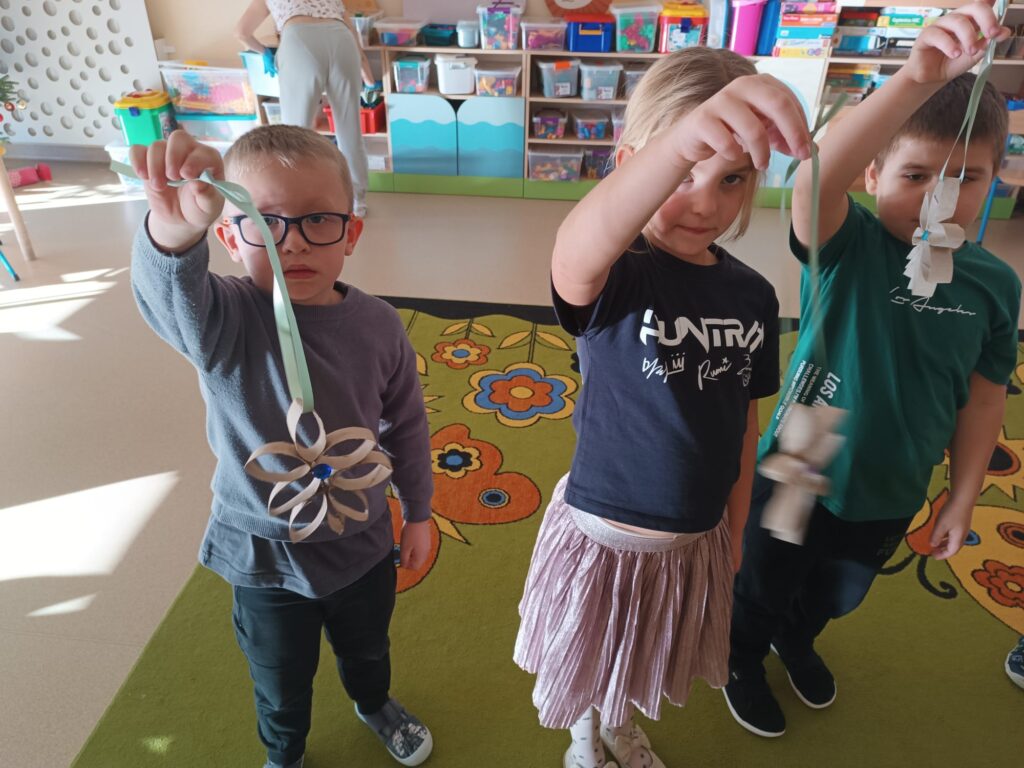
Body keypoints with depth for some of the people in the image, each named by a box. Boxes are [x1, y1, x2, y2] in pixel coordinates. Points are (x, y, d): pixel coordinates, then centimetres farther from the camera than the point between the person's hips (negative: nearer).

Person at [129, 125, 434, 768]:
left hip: (362, 543, 2)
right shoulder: (225, 324, -24)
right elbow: (169, 293, -48)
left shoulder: (378, 326, -16)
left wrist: (418, 512, 6)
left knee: (368, 648, 30)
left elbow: (406, 426, -3)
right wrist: (176, 228, -71)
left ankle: (376, 704, 65)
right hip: (263, 554, -2)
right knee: (281, 684, 24)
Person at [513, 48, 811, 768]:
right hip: (602, 536, -4)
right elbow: (577, 254, -50)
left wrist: (735, 530, 10)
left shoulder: (754, 296, -7)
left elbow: (745, 419, 3)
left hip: (698, 541, 4)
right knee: (588, 668, 24)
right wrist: (679, 145, -68)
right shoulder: (616, 277, -24)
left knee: (640, 666, 30)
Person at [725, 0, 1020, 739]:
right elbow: (817, 175, -45)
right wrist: (917, 79, -58)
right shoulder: (848, 246, -22)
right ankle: (742, 659, 53)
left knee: (838, 595, 30)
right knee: (764, 589, 21)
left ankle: (796, 640, 63)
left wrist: (963, 500, 4)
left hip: (893, 493, 5)